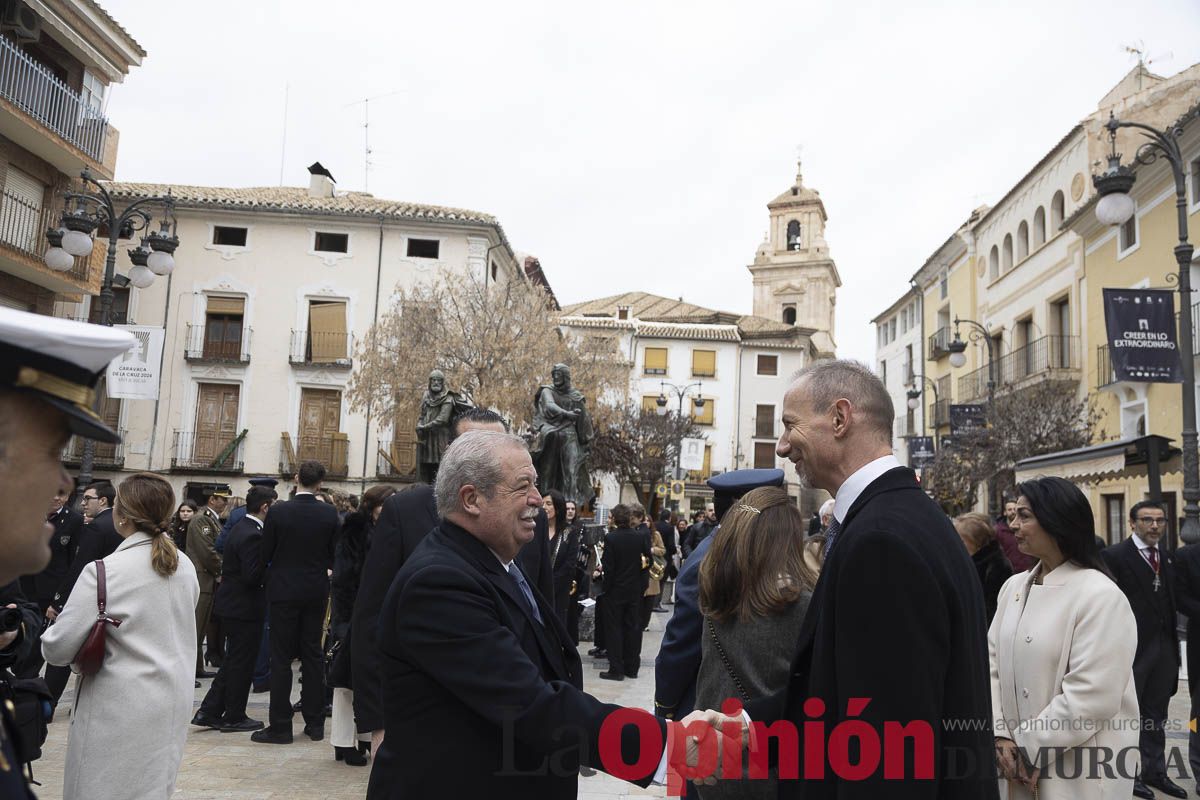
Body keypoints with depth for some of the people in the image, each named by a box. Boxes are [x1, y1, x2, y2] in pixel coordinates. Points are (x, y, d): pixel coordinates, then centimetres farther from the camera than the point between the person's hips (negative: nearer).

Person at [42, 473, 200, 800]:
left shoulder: (103, 572, -16)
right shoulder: (185, 567, 2)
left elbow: (58, 650, -12)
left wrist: (50, 634, 8)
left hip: (120, 713, -6)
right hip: (173, 705, 6)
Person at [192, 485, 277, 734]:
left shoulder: (241, 527, 9)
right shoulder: (252, 535, -22)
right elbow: (252, 576, -25)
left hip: (231, 603, 10)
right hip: (244, 607, -10)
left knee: (233, 661, 19)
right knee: (242, 663, 4)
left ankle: (208, 712, 23)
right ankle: (234, 717, 15)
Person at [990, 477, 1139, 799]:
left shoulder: (1101, 596, -16)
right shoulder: (1013, 586, 5)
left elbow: (1092, 697, -20)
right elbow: (993, 662, 3)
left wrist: (1029, 748, -15)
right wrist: (1000, 735, -8)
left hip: (1081, 771, -6)